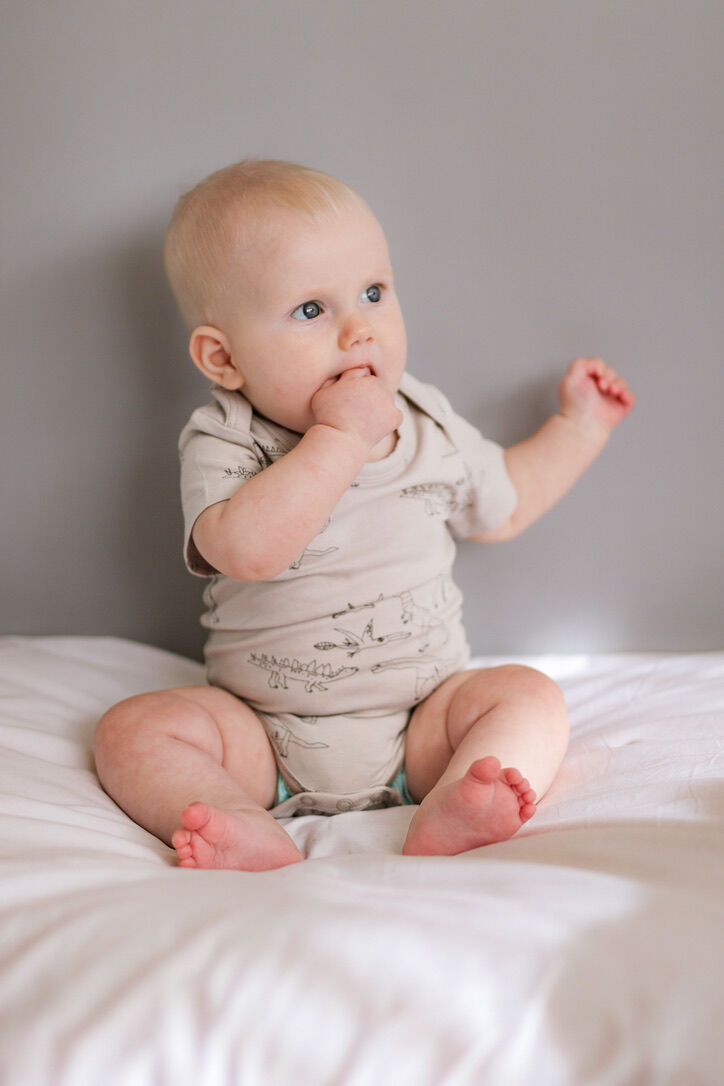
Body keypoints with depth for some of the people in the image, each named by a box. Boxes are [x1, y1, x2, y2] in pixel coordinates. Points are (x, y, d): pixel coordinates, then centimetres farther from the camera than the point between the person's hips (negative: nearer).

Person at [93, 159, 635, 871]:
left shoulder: (432, 429, 4)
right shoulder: (222, 445, -10)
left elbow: (502, 506, 23)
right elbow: (246, 550, -32)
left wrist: (578, 425, 20)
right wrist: (341, 437, -29)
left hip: (419, 730, 3)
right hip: (265, 742, -2)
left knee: (529, 697, -20)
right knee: (133, 728, -21)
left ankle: (448, 818, -42)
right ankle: (249, 833, -42)